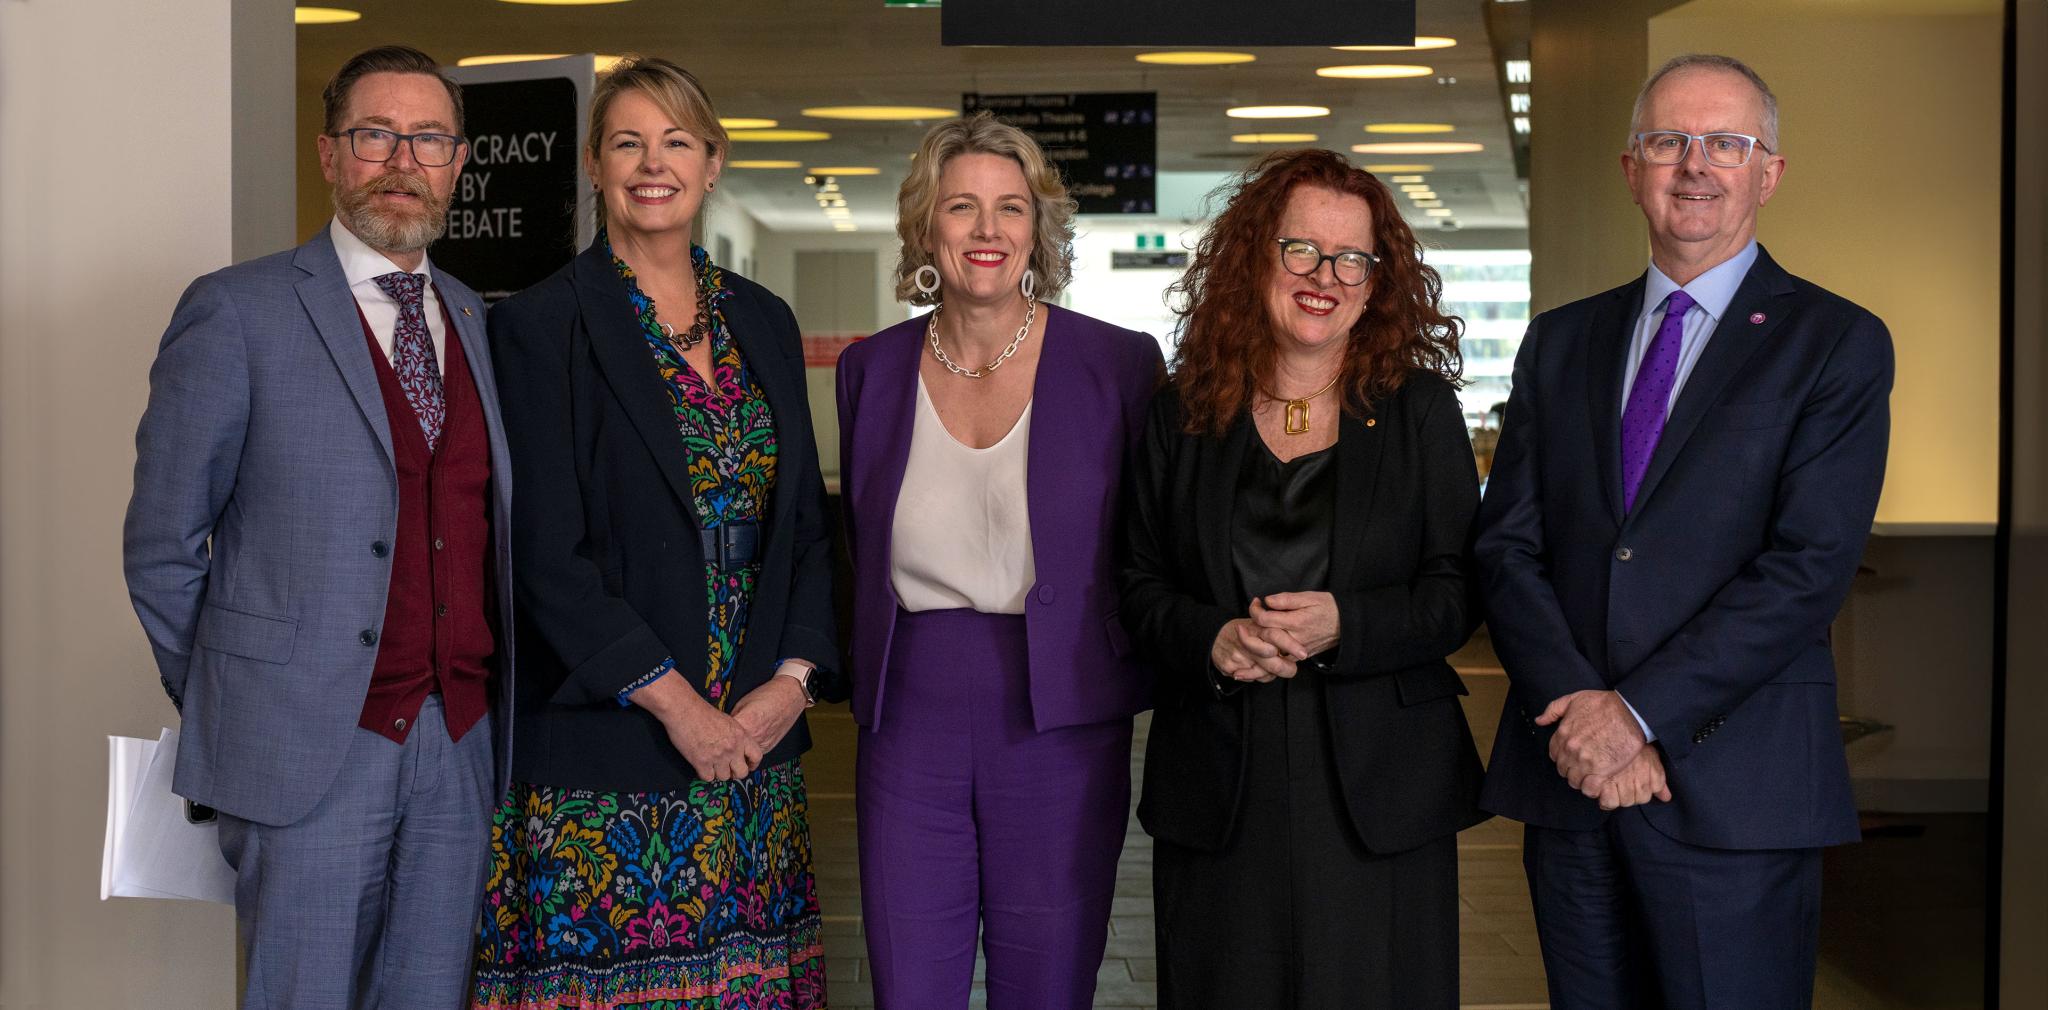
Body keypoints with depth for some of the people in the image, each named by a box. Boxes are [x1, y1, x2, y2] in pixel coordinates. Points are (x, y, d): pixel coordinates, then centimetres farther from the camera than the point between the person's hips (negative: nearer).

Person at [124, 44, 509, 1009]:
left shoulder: (482, 324, 13)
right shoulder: (238, 313, -4)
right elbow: (162, 544, -2)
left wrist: (483, 709, 9)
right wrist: (226, 710, 1)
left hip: (461, 745, 5)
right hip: (310, 749, -5)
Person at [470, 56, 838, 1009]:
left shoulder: (764, 322, 12)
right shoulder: (541, 325, -4)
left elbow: (805, 521, 13)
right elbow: (548, 553, -10)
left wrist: (794, 678, -1)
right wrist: (674, 701, -13)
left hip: (754, 745, 5)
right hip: (601, 750, -4)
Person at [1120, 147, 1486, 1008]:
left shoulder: (1420, 410, 3)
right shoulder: (1182, 417, 6)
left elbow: (1459, 590, -1)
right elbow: (1139, 584, 7)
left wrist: (1344, 626, -18)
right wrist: (1210, 639, -14)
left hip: (1379, 791, -1)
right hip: (1217, 791, 1)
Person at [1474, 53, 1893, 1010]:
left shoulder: (1838, 343, 0)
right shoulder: (1561, 341, 13)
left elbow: (1810, 565, -10)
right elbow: (1508, 545, 5)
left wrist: (1642, 713, -15)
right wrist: (1579, 713, -10)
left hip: (1733, 788, -3)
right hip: (1569, 775, 4)